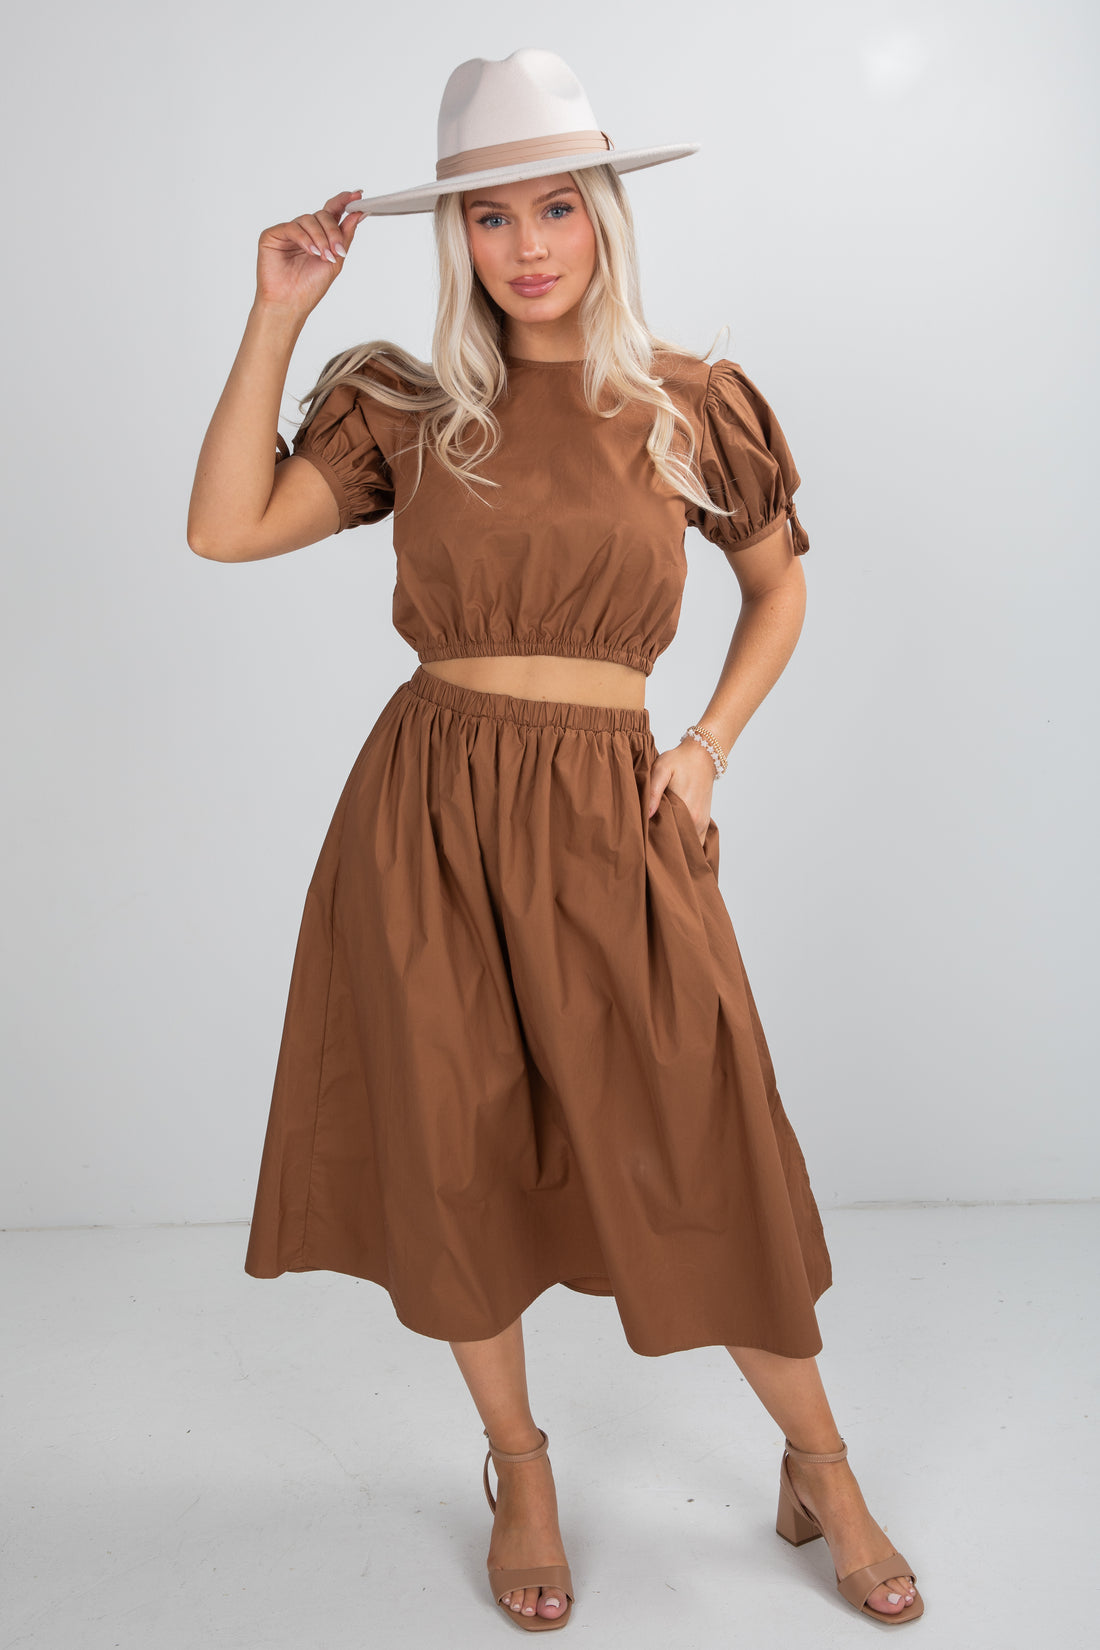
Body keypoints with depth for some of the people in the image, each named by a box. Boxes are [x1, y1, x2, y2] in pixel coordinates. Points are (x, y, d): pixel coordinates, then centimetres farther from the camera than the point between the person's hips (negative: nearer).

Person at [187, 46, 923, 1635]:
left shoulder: (691, 405, 4)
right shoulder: (407, 408, 5)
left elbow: (780, 588, 16)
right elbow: (225, 527, -5)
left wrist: (708, 747, 3)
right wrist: (277, 314, -5)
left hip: (611, 824, -1)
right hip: (428, 818, 1)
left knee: (704, 1161, 3)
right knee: (459, 1160, 9)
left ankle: (820, 1472, 29)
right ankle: (520, 1472, 33)